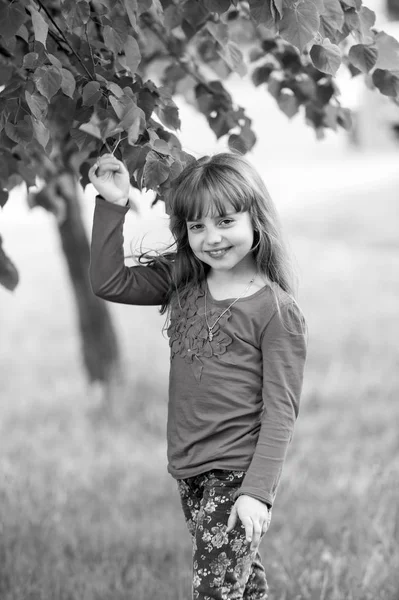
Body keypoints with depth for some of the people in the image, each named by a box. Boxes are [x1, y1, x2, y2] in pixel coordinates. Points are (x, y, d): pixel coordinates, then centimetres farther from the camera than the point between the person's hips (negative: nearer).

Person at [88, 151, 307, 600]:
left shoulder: (276, 311, -12)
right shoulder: (180, 281, 6)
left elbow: (281, 410, -13)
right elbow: (108, 282, 6)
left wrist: (258, 490, -19)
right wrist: (112, 206, -2)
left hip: (238, 473, -6)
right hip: (189, 470, 7)